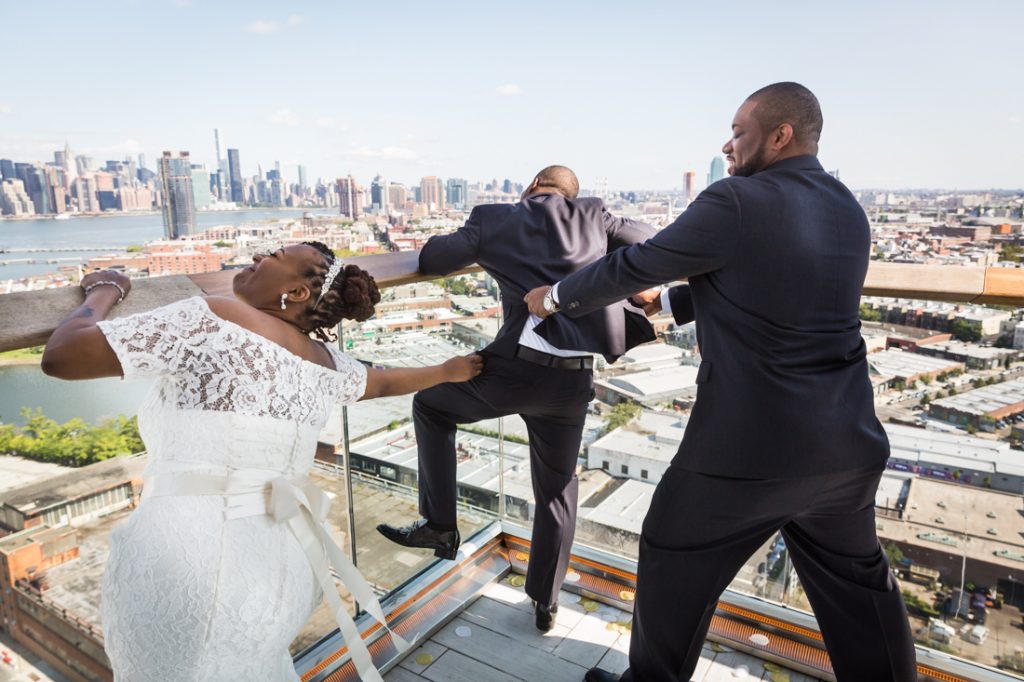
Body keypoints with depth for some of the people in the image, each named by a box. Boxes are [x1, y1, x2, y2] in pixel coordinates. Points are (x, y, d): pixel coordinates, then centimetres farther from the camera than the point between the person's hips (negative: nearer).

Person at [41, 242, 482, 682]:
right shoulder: (324, 362, 9)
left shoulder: (212, 319, -9)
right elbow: (386, 381, 27)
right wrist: (449, 370, 45)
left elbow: (60, 356, -7)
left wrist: (103, 290, 12)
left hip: (185, 557, -5)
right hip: (281, 562, 6)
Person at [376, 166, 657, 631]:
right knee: (557, 485, 24)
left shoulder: (495, 218, 8)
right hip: (573, 381, 4)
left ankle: (440, 526, 25)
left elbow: (433, 259, 8)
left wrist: (476, 241, 29)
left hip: (517, 367, -3)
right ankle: (546, 601, 35)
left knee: (429, 404, 24)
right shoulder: (593, 214, 14)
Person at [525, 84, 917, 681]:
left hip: (751, 443, -6)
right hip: (849, 442, 7)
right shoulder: (848, 210, 8)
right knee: (857, 578, 25)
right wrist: (668, 302, 21)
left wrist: (557, 295, 8)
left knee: (674, 559, 16)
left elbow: (632, 268, -8)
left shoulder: (736, 203, -16)